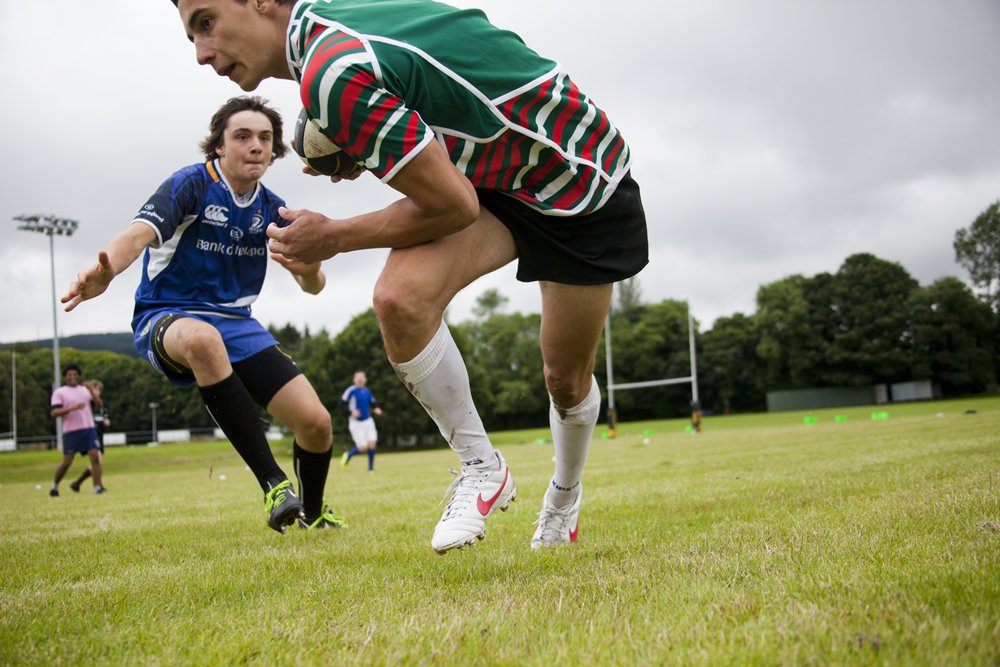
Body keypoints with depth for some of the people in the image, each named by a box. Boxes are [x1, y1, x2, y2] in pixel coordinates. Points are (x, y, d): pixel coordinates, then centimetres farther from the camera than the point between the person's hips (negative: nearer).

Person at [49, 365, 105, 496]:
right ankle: (55, 485, 23)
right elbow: (54, 412, -8)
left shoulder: (85, 390, 16)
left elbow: (99, 404, 4)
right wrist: (72, 408, -21)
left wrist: (91, 391, -12)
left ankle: (97, 486, -11)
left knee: (95, 456, -11)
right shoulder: (59, 392, 4)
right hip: (71, 431, -3)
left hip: (89, 429, 3)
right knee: (67, 462, 2)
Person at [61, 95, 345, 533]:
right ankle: (273, 484, -38)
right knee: (203, 338, -44)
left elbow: (312, 284, 3)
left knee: (315, 422, -10)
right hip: (166, 320, -5)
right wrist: (105, 273, -52)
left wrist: (310, 272, -23)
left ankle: (312, 514, 24)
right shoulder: (192, 184, -11)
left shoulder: (271, 209, 5)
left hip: (237, 324, 5)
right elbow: (139, 234, -29)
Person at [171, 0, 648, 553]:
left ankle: (565, 496, 39)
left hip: (584, 186, -7)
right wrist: (362, 149, -1)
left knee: (567, 380, 7)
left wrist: (334, 238, -12)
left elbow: (454, 205, -26)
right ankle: (480, 468, 1)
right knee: (399, 298, -18)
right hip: (497, 177, 7)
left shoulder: (334, 74, -31)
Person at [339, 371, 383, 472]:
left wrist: (376, 409, -2)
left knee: (372, 444, -11)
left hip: (368, 421, 5)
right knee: (363, 448, -10)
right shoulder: (351, 390, -10)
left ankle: (371, 468, 5)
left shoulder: (367, 391, 7)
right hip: (356, 423, -5)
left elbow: (372, 404, 19)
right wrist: (351, 412, -23)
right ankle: (348, 455, 22)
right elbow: (342, 404, -10)